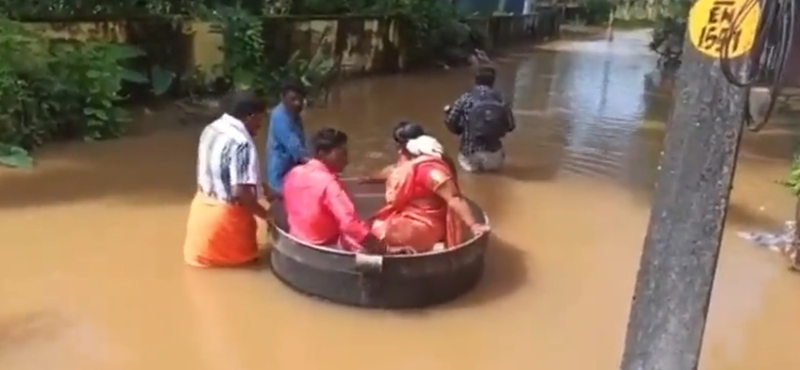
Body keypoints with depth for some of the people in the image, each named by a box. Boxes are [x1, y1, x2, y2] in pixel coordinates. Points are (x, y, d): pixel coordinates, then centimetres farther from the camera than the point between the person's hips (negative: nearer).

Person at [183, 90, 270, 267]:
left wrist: (265, 189, 11)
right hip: (226, 214, -8)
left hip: (202, 206, 8)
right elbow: (242, 193, -29)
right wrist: (266, 215, -14)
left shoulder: (211, 129, 2)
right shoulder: (241, 143, -25)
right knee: (242, 256, 15)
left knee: (203, 252, 28)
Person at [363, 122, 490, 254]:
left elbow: (454, 198, -35)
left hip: (424, 226, -10)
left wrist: (473, 225, -43)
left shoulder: (429, 169, -28)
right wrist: (370, 178, 40)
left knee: (378, 231, -15)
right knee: (375, 223, 11)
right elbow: (393, 170, 26)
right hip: (410, 216, 10)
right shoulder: (412, 160, 4)